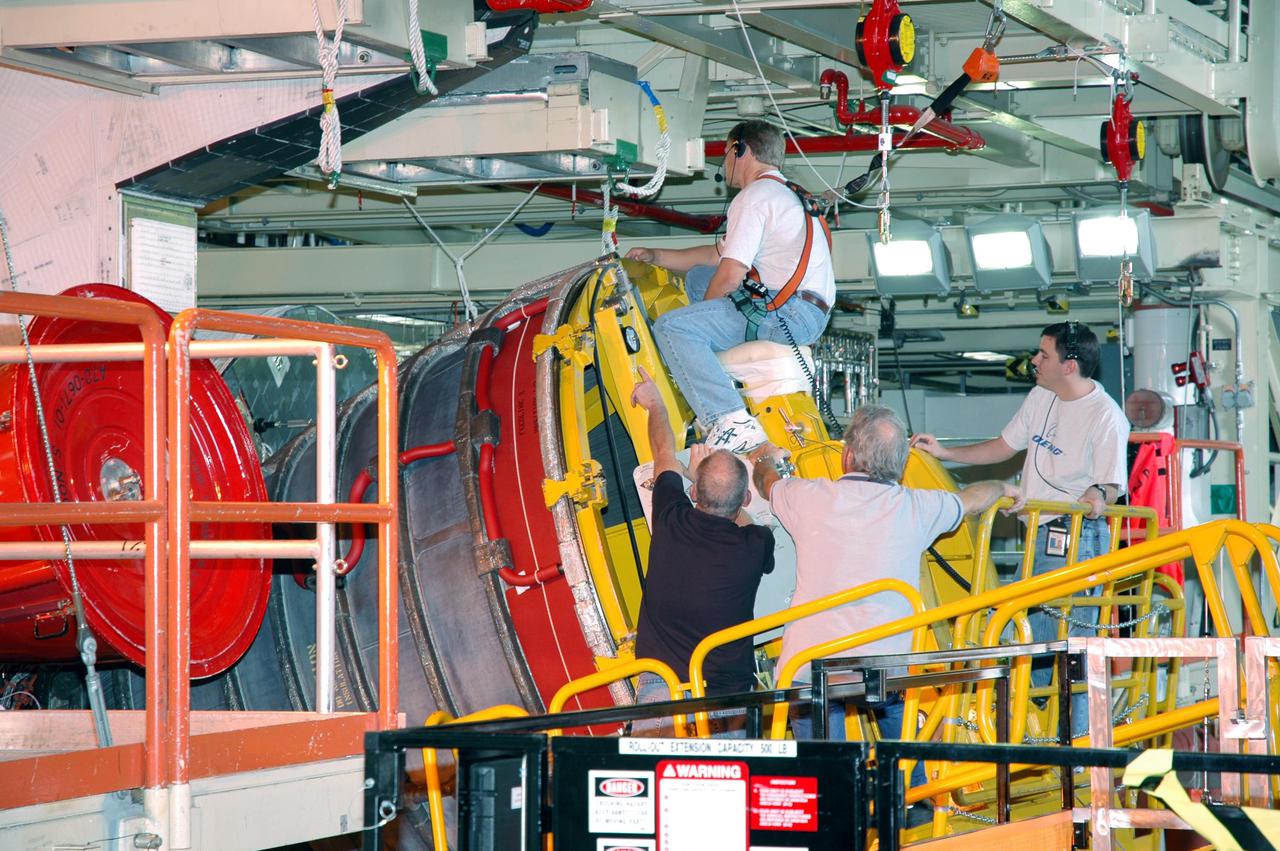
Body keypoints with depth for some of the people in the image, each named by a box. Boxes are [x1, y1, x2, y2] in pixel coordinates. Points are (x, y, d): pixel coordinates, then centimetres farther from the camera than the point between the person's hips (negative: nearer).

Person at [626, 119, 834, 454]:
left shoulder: (754, 196, -6)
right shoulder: (787, 194, 27)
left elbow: (730, 276, -14)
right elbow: (718, 255, 34)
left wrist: (705, 310, 5)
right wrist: (656, 256, 34)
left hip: (789, 313, -11)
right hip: (807, 313, 11)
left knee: (671, 327, -20)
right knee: (698, 276, 27)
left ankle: (731, 421, -35)